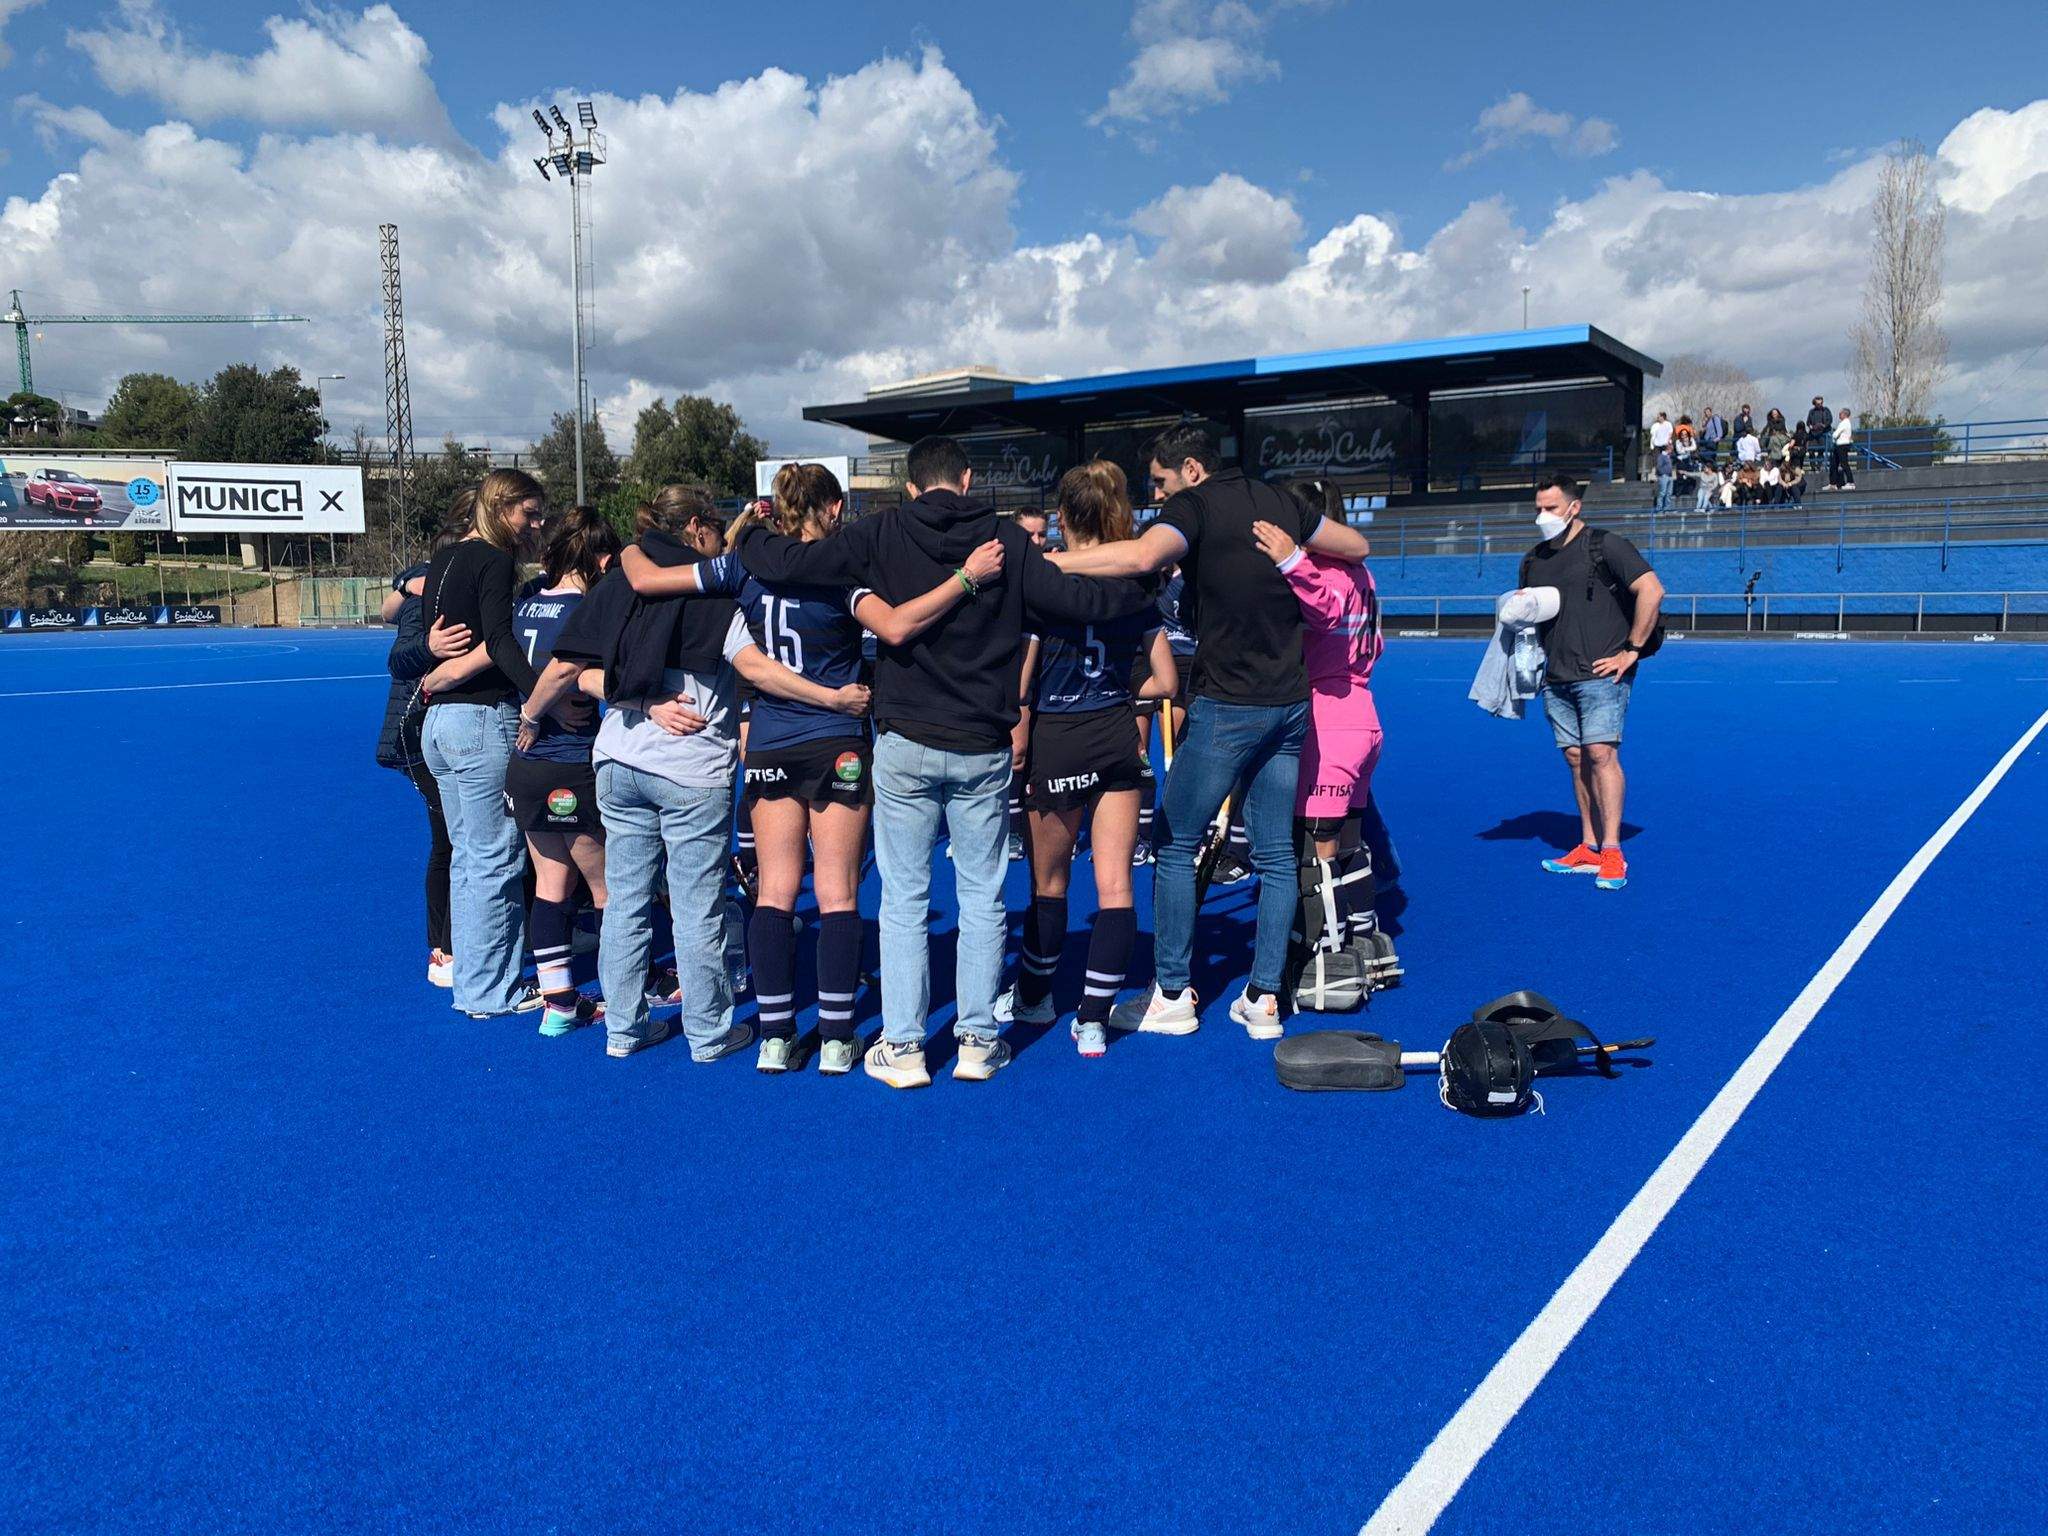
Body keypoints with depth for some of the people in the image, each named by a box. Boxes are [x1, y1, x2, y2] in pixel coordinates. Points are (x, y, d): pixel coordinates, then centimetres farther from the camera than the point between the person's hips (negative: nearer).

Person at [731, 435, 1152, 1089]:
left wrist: (746, 536, 15)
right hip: (984, 748, 1)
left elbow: (792, 562, -6)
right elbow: (1074, 600, -5)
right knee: (982, 897, 11)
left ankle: (902, 1047, 10)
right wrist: (1147, 586, 11)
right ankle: (977, 1040, 16)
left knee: (904, 899, 7)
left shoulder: (884, 533, -3)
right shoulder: (1006, 539, -2)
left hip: (905, 745, -1)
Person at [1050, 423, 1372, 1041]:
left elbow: (1141, 555, -32)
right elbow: (1357, 545, 23)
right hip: (1290, 704, 7)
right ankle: (1264, 999, 15)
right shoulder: (1278, 500, 11)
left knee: (1174, 845, 5)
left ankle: (1172, 996, 10)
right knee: (1275, 854, 10)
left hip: (1227, 706, -7)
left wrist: (1047, 561, -28)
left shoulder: (1193, 506, -10)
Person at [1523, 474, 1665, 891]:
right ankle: (1589, 848, 12)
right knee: (1576, 759, 7)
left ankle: (1611, 853, -11)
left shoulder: (1605, 546, -5)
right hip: (1556, 679, 7)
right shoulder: (1533, 560, 15)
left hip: (1601, 673, -7)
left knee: (1601, 753, -13)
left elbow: (1652, 590, -11)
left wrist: (1632, 650, -12)